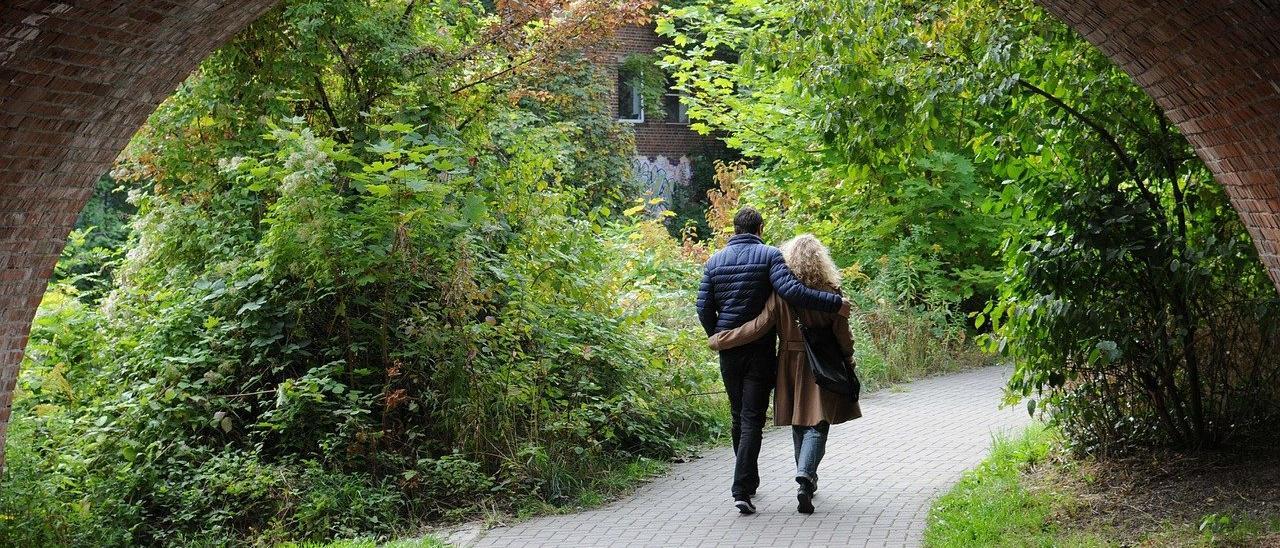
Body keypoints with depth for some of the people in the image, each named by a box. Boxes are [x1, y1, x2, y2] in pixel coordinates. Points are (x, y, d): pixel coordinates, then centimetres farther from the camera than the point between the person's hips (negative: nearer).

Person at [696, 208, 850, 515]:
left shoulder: (715, 260, 6)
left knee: (738, 416, 18)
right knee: (753, 418, -3)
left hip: (729, 351, 4)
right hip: (761, 349, -4)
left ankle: (749, 481, 31)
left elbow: (703, 307, 3)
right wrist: (834, 303, -18)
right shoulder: (769, 255, -6)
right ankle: (742, 490, -14)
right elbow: (790, 291, -21)